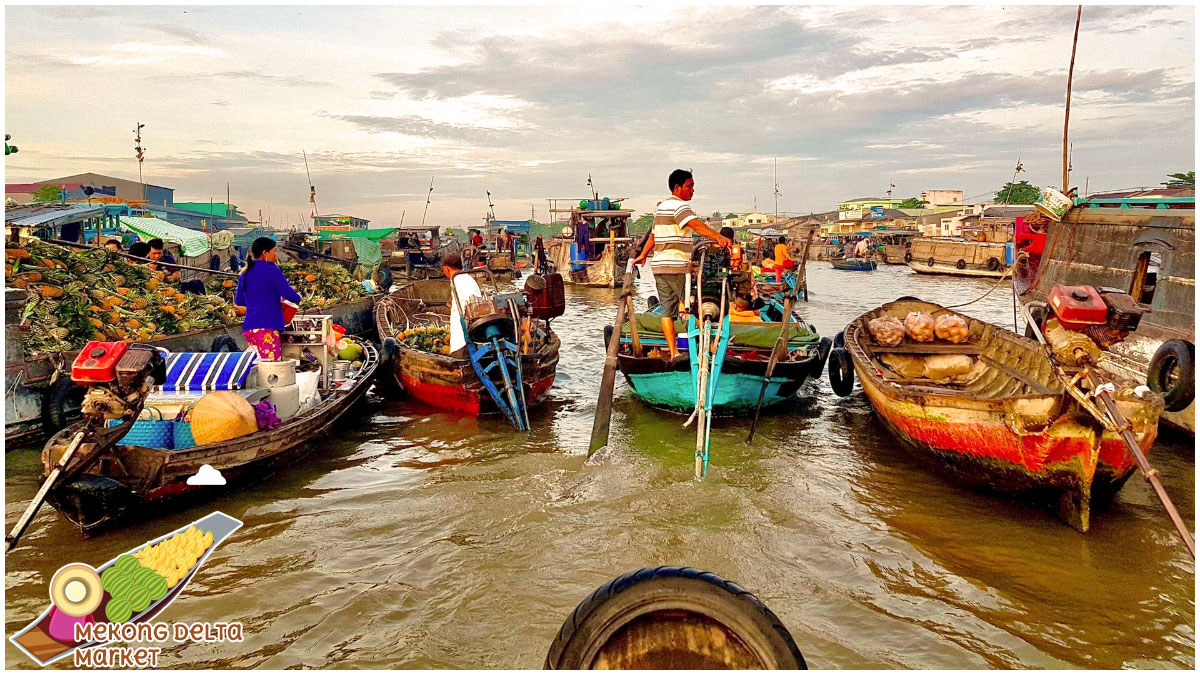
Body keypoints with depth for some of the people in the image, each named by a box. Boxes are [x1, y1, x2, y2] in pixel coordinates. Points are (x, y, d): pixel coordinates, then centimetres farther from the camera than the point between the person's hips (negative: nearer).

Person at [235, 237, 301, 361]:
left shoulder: (245, 275, 15)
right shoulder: (271, 271, -6)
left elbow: (238, 301, 25)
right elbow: (289, 294, -10)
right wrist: (298, 297, 11)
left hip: (248, 329, 8)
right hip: (266, 327, -8)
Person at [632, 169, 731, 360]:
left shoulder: (661, 206, 20)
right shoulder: (680, 205, -10)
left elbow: (653, 234, 31)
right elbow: (696, 224, -29)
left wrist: (643, 255, 41)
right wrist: (718, 237, -42)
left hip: (659, 265, 9)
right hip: (676, 267, -9)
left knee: (667, 310, 4)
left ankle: (673, 352, 3)